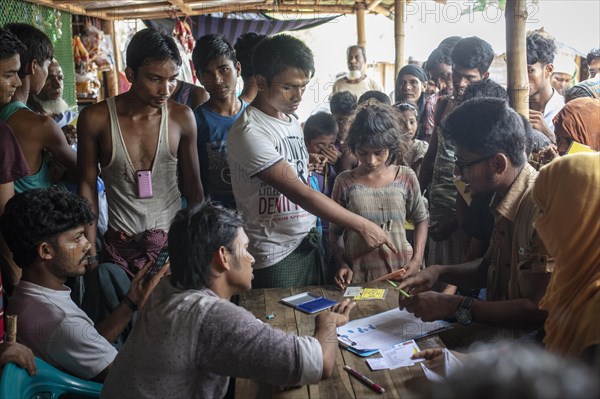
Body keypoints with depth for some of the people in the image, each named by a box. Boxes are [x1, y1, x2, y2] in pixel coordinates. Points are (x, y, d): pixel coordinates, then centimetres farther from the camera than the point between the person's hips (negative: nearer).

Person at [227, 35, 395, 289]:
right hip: (274, 258, -8)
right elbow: (300, 193, -23)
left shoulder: (292, 122, 8)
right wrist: (362, 226, -22)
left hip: (308, 245, 8)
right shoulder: (250, 132, -20)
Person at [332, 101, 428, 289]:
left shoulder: (406, 177, -1)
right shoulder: (345, 182, -4)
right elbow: (335, 231, 5)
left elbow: (421, 219, 10)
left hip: (400, 271, 1)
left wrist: (417, 260, -1)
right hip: (357, 274, -1)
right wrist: (342, 265, -8)